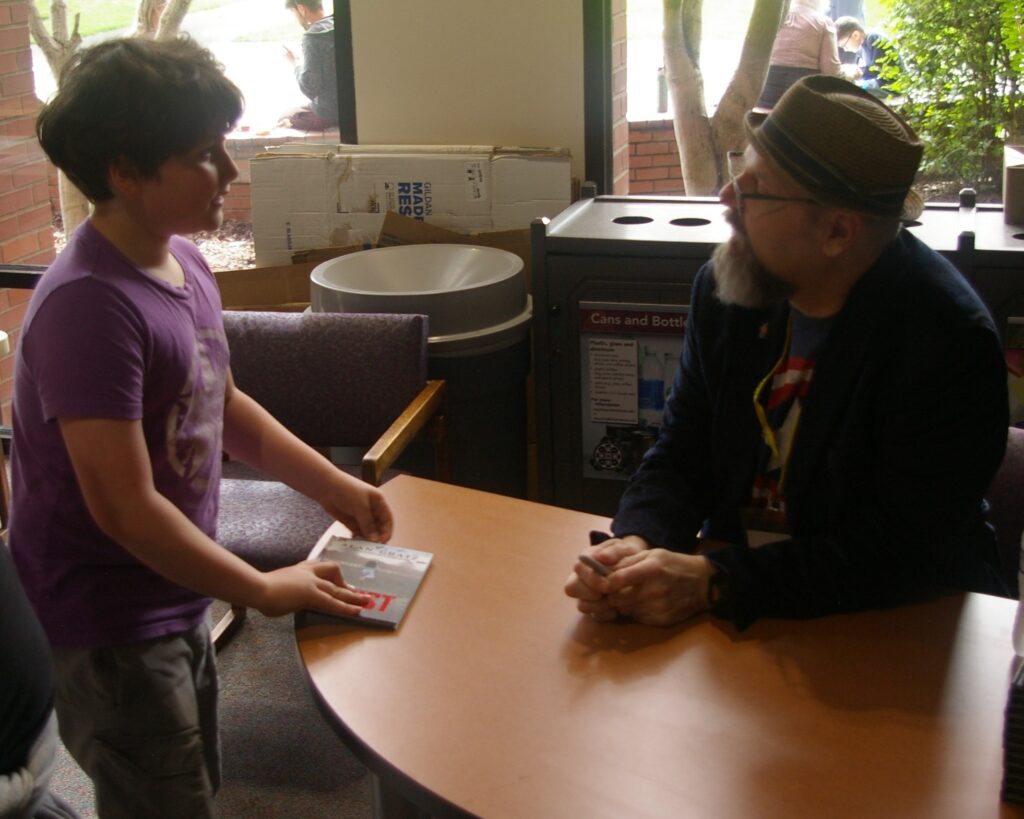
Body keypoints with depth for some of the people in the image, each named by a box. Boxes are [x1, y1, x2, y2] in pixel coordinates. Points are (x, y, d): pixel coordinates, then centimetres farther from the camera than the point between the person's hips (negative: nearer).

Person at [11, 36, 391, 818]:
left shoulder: (184, 262, 1)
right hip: (110, 633, -9)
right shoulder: (88, 305, -27)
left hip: (176, 605, 9)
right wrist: (265, 591, -17)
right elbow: (126, 509, -27)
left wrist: (334, 486, 10)